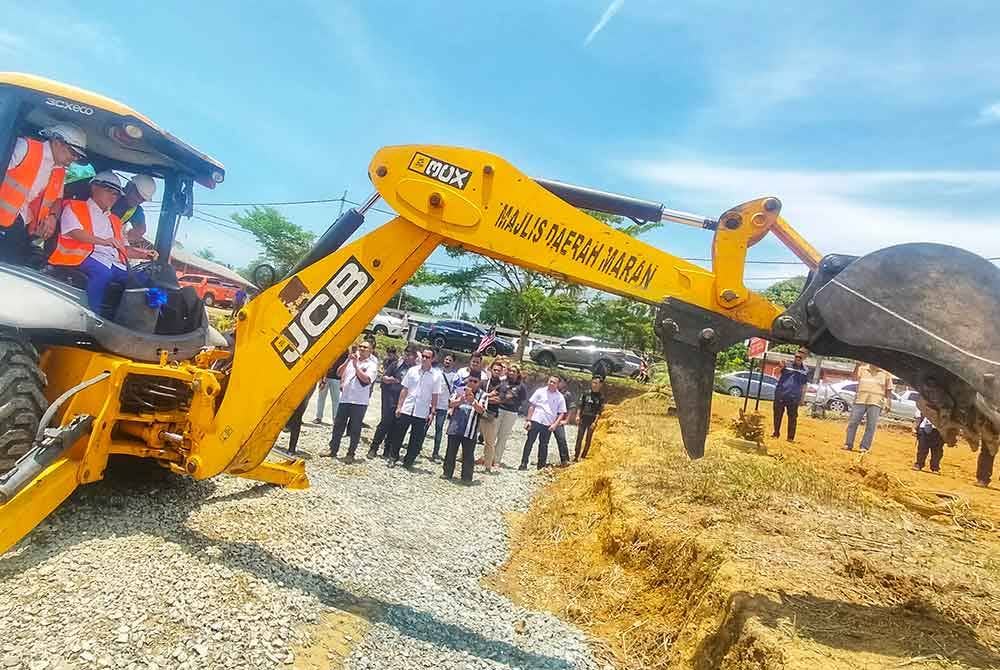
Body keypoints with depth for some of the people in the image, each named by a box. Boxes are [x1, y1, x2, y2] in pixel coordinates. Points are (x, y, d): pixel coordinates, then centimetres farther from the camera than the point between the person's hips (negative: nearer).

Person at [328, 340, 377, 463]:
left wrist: (356, 366, -14)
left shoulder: (371, 365, 0)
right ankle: (333, 449, 18)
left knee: (355, 429, 1)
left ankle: (350, 454, 8)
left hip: (359, 401, -4)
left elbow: (366, 379, -16)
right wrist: (347, 361, -5)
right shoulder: (350, 360, 13)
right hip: (344, 398, 4)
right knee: (338, 425, 9)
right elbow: (339, 373, 7)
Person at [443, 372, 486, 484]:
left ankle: (467, 477, 9)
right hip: (455, 427, 2)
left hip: (470, 430, -2)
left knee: (468, 454, 1)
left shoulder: (482, 394, 2)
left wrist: (473, 401, -25)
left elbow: (481, 410, -10)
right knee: (450, 451, 11)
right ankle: (447, 473, 23)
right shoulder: (460, 390, 6)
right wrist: (461, 400, -19)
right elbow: (450, 404, -1)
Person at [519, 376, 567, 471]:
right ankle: (524, 463, 4)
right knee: (529, 442, -1)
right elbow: (531, 406, 3)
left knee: (544, 445, 7)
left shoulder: (560, 397, 2)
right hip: (535, 421, -1)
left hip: (548, 424, 1)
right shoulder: (540, 392, 1)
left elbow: (561, 413, 4)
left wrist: (555, 424, -8)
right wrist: (528, 420, -3)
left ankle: (541, 465, 17)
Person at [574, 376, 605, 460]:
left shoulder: (601, 397, -4)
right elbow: (580, 407, 6)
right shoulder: (586, 394, 2)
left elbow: (599, 412, -7)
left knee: (588, 439, 4)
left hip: (593, 420, -2)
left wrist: (594, 422, -14)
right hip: (584, 418, 2)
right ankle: (576, 456, 4)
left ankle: (583, 456, 12)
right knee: (579, 438, 0)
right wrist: (578, 417, -1)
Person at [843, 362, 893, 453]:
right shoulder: (862, 369, 10)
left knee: (871, 426, -4)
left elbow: (888, 390, 11)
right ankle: (848, 445, 7)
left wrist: (887, 403, 4)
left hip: (875, 402, -1)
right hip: (860, 400, 1)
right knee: (853, 422, -2)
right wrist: (858, 365, -21)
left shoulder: (885, 374, 9)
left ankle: (864, 447, 3)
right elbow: (855, 376, -8)